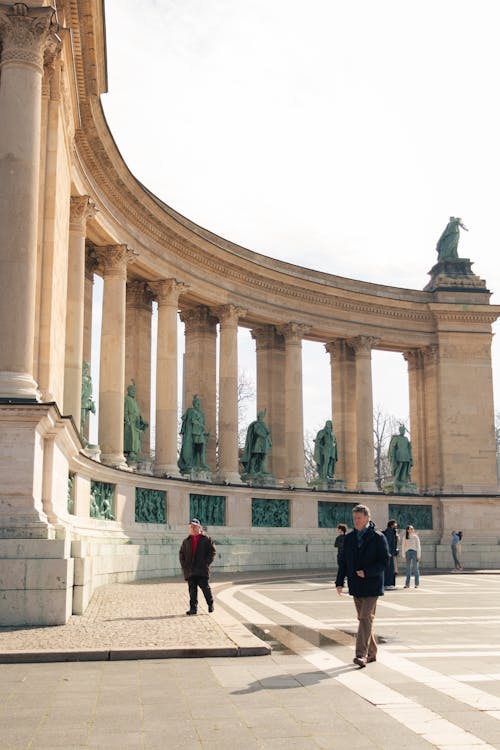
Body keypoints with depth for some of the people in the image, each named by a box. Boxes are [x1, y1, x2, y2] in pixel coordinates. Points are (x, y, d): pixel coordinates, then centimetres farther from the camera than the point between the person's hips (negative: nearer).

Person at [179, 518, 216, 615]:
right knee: (192, 590, 3)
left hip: (202, 570, -4)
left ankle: (210, 604, 18)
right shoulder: (186, 541, 15)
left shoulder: (206, 539, 4)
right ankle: (193, 608, 8)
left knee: (205, 587, -3)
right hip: (190, 571, 4)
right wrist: (184, 565, 5)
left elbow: (212, 552, 1)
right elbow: (181, 553, 19)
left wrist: (206, 563, -9)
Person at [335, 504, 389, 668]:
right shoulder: (349, 538, 9)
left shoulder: (378, 537, -6)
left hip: (371, 585, -6)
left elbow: (384, 562, -9)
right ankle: (371, 653, 21)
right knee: (363, 619, 11)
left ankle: (361, 655, -15)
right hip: (355, 586, 6)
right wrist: (339, 582, 4)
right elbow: (343, 561, 13)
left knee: (366, 618, -12)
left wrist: (366, 572, -20)